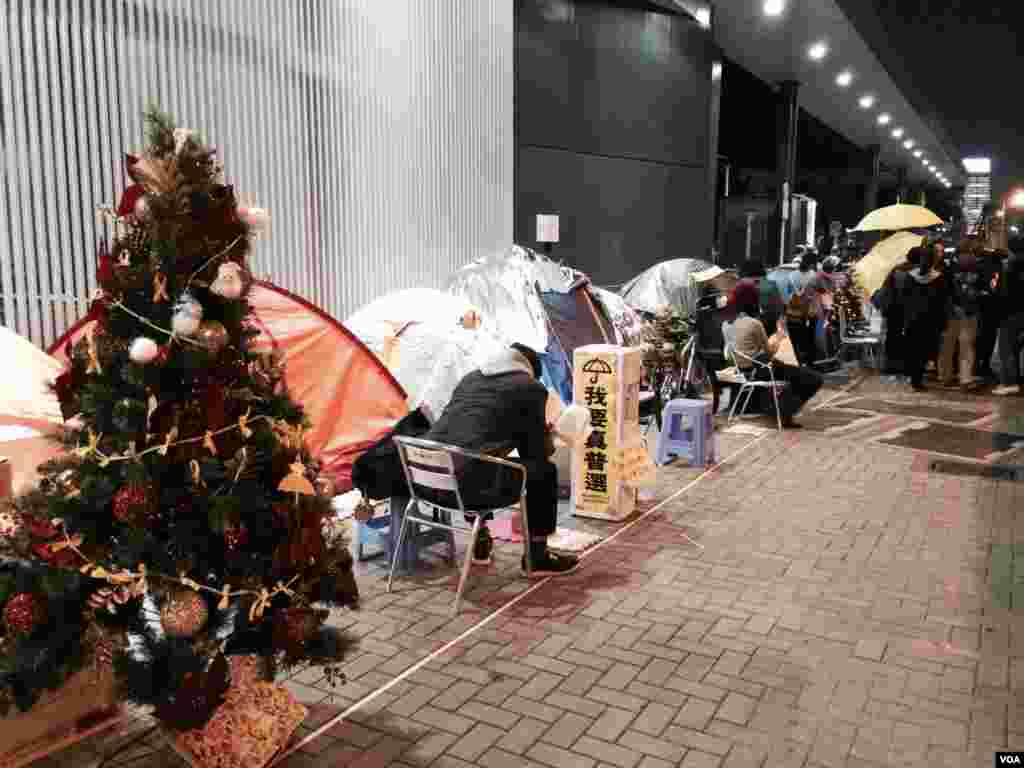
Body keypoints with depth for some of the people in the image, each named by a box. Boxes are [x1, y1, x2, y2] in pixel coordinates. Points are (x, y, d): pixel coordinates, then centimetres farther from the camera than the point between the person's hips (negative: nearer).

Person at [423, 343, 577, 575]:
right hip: (468, 485, -7)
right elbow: (536, 452, 9)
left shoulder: (470, 378, 25)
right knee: (544, 471, 15)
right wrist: (548, 440, 32)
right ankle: (536, 557, 24)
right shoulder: (531, 388, 7)